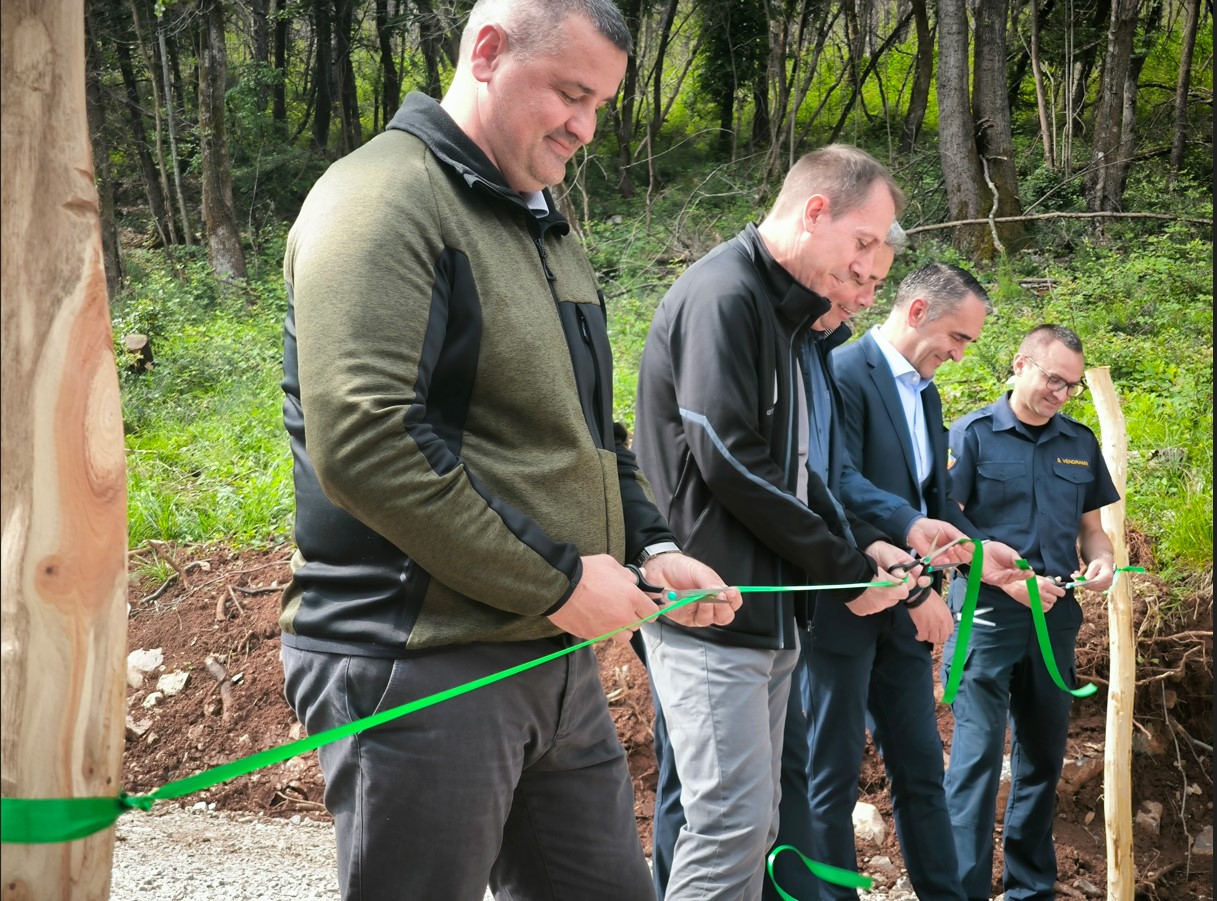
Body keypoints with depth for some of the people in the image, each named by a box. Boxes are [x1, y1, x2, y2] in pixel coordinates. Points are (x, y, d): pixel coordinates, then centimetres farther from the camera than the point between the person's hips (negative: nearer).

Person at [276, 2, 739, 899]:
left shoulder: (547, 229, 18)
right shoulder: (384, 200, -12)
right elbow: (360, 442, -25)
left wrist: (650, 547, 8)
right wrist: (552, 581, -19)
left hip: (555, 658, 9)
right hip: (418, 669, -9)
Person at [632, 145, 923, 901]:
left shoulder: (783, 313, 16)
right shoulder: (723, 294, -13)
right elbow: (730, 461, -20)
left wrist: (860, 542, 1)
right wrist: (845, 568, -12)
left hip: (769, 609, 10)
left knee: (755, 823, 12)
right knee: (732, 822, -10)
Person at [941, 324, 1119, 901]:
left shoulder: (1080, 443, 11)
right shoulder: (972, 434, -4)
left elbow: (1090, 525, 18)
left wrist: (1102, 558, -4)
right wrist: (1008, 579, -17)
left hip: (1055, 616, 6)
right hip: (988, 613, -5)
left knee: (1043, 756, 13)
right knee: (977, 754, -8)